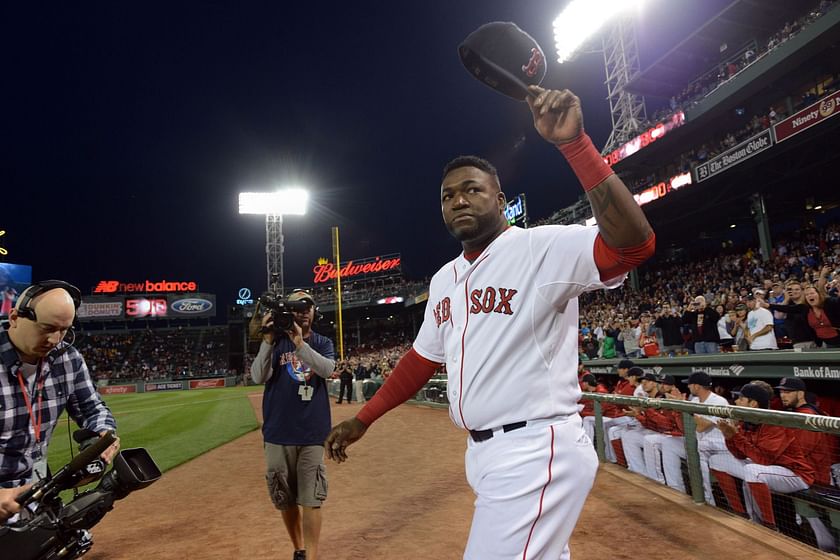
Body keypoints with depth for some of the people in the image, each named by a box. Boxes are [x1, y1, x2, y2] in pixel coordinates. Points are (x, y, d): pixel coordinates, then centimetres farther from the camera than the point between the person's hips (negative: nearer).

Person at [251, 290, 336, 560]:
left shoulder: (322, 343, 6)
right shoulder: (276, 341, 5)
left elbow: (327, 369, -15)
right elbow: (258, 377, -9)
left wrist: (300, 343, -26)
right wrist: (268, 341, -21)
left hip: (312, 433, -1)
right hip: (278, 433, 1)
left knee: (311, 499, -2)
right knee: (285, 498, 12)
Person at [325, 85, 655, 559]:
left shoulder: (543, 248, -12)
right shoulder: (444, 280, 11)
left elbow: (633, 243, -29)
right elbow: (423, 357, 19)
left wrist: (574, 143, -34)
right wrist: (364, 419, 20)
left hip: (536, 453, -7)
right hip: (483, 452, 8)